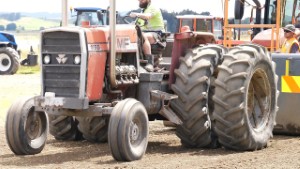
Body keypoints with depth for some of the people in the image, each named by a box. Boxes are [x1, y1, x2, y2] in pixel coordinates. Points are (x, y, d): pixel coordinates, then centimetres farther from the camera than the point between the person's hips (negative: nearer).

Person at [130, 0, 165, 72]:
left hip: (157, 34, -8)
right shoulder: (143, 11, 24)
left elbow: (148, 16, -27)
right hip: (145, 33, 8)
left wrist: (137, 14, -44)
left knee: (143, 37, -38)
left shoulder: (153, 8, -3)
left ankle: (150, 62, -45)